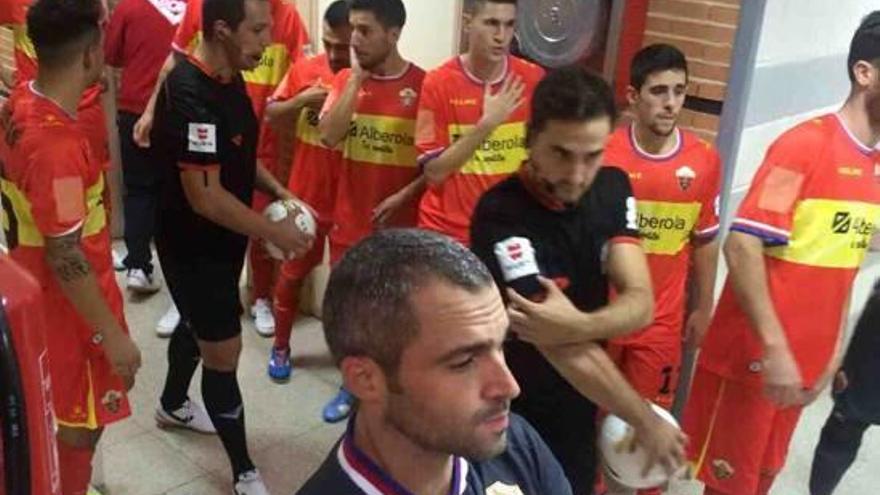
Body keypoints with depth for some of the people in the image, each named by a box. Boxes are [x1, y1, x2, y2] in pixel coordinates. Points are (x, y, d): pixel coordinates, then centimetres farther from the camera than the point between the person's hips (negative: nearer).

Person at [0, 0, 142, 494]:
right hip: (69, 305, -9)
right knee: (81, 422, 11)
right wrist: (113, 335, -21)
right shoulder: (57, 143, -33)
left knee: (58, 412, 27)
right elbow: (65, 258, -28)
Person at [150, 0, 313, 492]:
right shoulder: (190, 95, -29)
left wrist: (279, 192, 1)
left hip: (222, 238, 9)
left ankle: (173, 405, 53)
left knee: (198, 325, 27)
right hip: (194, 245, -9)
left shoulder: (230, 79, 0)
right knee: (223, 351, 0)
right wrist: (274, 232, -20)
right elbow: (205, 196, -29)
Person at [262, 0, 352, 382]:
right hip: (304, 196, 3)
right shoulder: (304, 70, -3)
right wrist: (301, 100, -14)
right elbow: (270, 118, 3)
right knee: (292, 273, 16)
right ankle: (281, 346, 35)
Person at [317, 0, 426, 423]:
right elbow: (329, 136, -14)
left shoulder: (424, 85, -9)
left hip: (402, 223, -3)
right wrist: (357, 78, -13)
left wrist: (405, 195, -14)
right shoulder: (346, 79, 2)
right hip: (351, 219, 4)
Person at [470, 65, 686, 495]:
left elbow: (640, 303, -15)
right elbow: (562, 349, -27)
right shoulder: (501, 215, -27)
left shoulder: (613, 189, -5)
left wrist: (578, 326, -36)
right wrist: (648, 423, -19)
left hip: (582, 411, 6)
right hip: (512, 418, -6)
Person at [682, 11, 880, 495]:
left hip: (805, 359, 7)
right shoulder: (806, 143, -15)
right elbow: (741, 246, -21)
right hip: (755, 354, -7)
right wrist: (774, 348, -24)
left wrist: (832, 351, 15)